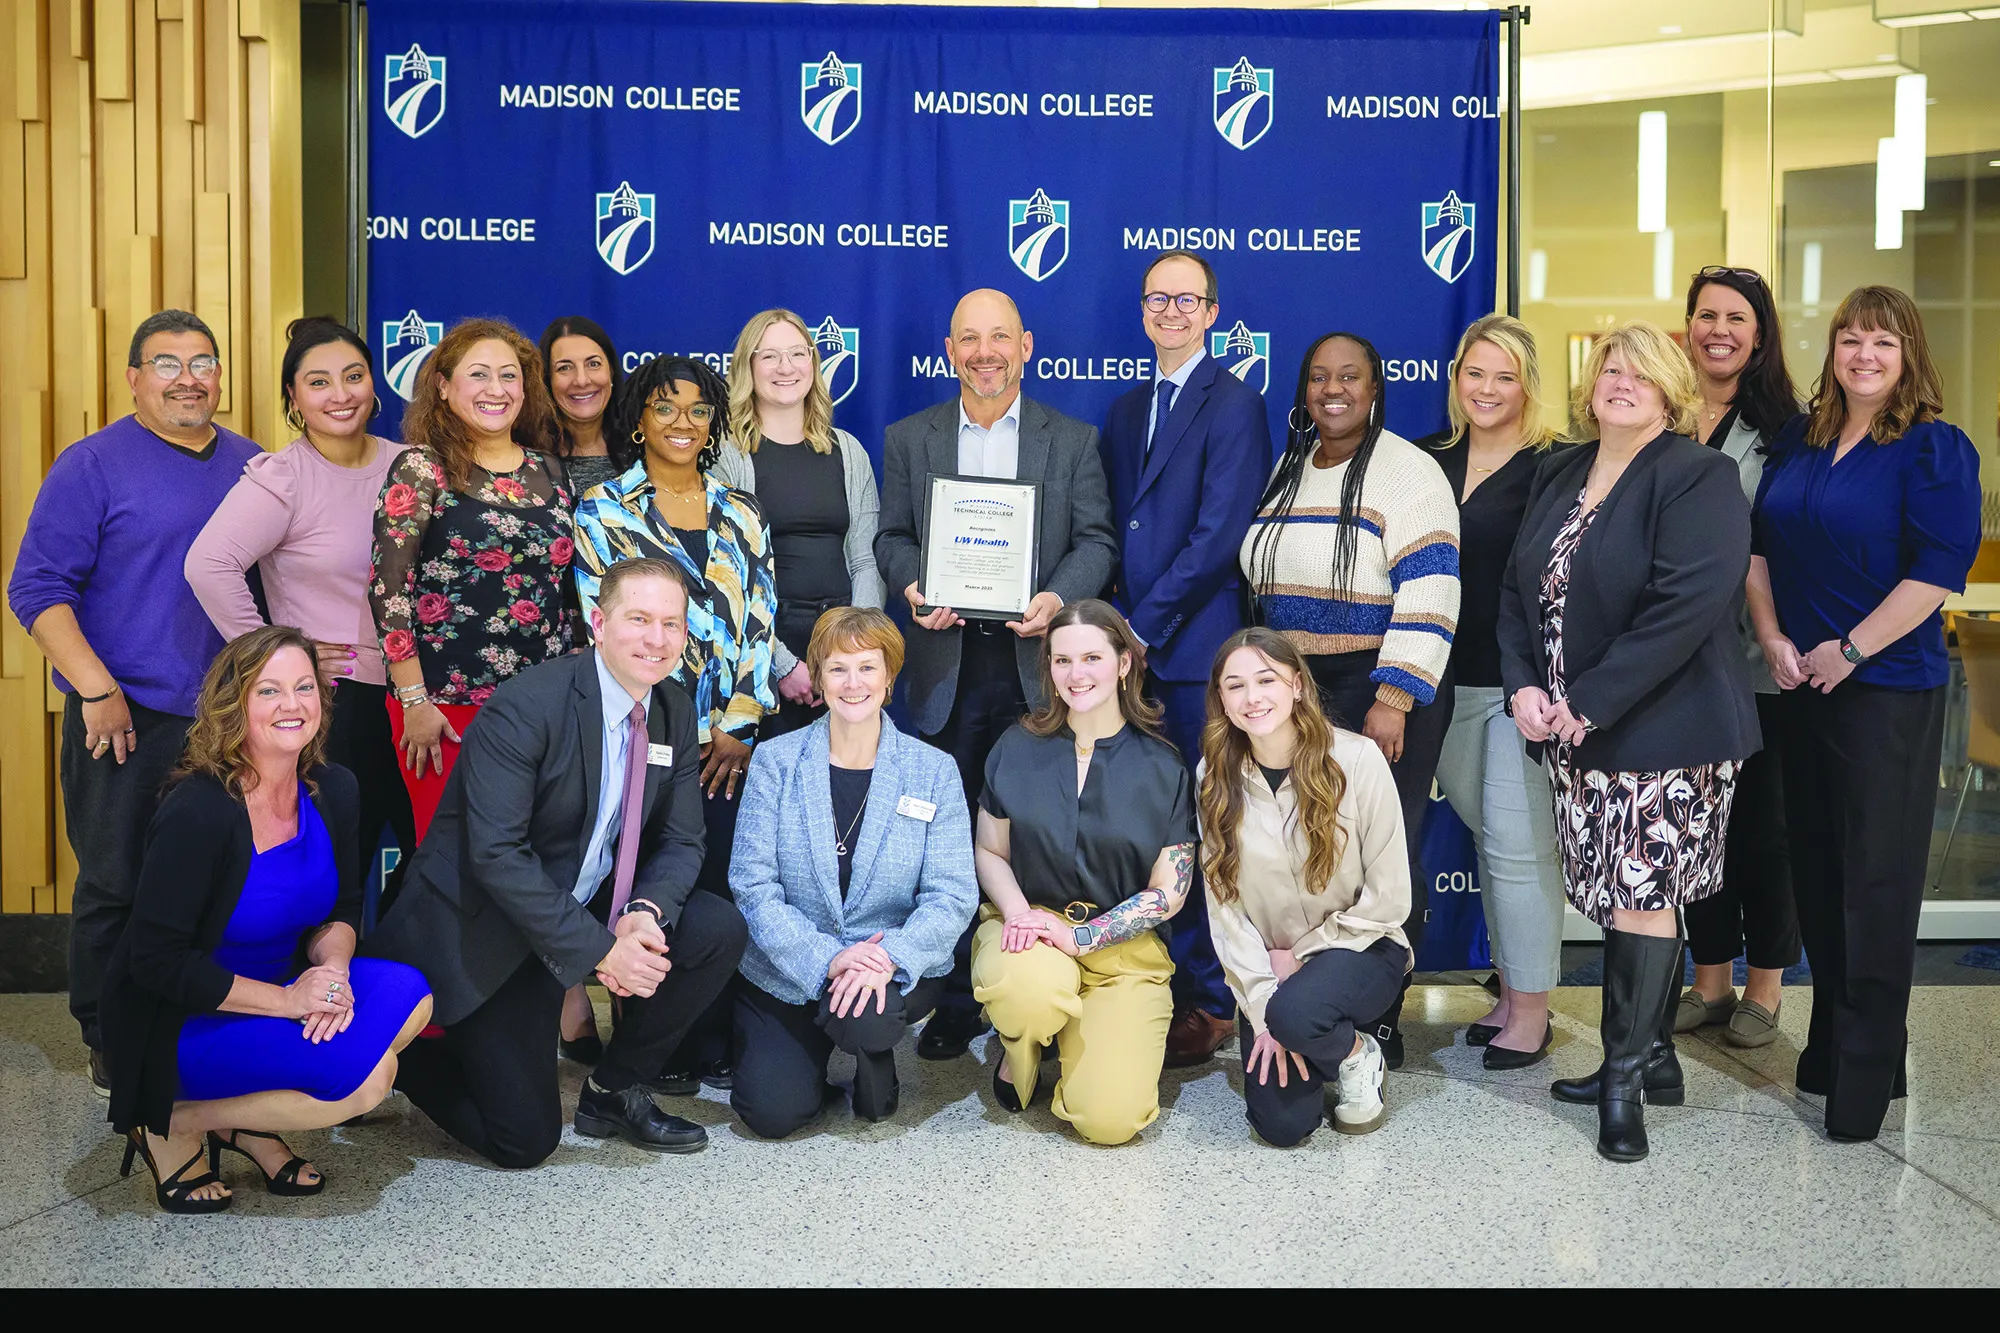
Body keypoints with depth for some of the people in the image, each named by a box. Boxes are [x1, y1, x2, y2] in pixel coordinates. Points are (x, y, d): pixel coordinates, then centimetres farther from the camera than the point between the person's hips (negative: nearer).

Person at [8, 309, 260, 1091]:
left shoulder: (252, 466, 11)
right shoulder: (93, 465, -4)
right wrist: (96, 690, -16)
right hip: (125, 718, -4)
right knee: (116, 884, 4)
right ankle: (110, 1044, 20)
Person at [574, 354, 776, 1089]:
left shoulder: (741, 512, 13)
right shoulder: (603, 511, 4)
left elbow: (758, 617, 8)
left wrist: (737, 725, -3)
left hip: (731, 738, 3)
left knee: (725, 884, 1)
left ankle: (715, 1044, 13)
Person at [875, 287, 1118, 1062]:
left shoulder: (1073, 439, 9)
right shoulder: (908, 439, 12)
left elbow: (1096, 539, 4)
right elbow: (891, 536, 10)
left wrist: (1059, 598, -15)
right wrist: (911, 585, -11)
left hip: (1039, 659, -1)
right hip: (946, 664, 1)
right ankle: (956, 1001, 14)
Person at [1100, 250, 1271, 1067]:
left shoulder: (1233, 404, -4)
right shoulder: (1125, 410, 19)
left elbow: (1217, 535, -13)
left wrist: (1145, 627, -12)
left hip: (1196, 650, -6)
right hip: (1135, 649, 6)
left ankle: (1212, 1001, 8)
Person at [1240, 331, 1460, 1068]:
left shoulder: (1408, 472, -8)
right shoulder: (1288, 469, 14)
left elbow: (1429, 595, -15)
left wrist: (1393, 700, -21)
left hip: (1382, 694, -6)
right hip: (1295, 689, 6)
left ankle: (1381, 1021, 12)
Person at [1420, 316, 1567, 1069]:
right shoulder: (1430, 460, 8)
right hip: (1446, 681, 6)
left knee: (1518, 847, -2)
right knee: (1490, 838, 15)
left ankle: (1532, 1012, 12)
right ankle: (1509, 996, 28)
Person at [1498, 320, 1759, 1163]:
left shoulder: (1698, 479, -8)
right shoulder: (1556, 478, 13)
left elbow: (1687, 608, -19)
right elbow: (1517, 589, 13)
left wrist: (1588, 704, -19)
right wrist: (1523, 686, -4)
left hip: (1663, 733, -6)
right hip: (1572, 737, 7)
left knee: (1642, 896, -4)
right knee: (1619, 895, 12)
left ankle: (1625, 1077, 7)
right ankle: (1651, 1059, 24)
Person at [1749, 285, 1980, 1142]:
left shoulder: (1934, 449, -7)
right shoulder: (1799, 441, 11)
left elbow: (1939, 568, -15)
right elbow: (1758, 545, 11)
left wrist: (1849, 650, -16)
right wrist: (1773, 638, -1)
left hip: (1889, 692, -6)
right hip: (1799, 685, 6)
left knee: (1877, 878, -2)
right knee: (1817, 869, 12)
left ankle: (1867, 1072, 7)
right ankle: (1829, 1043, 26)